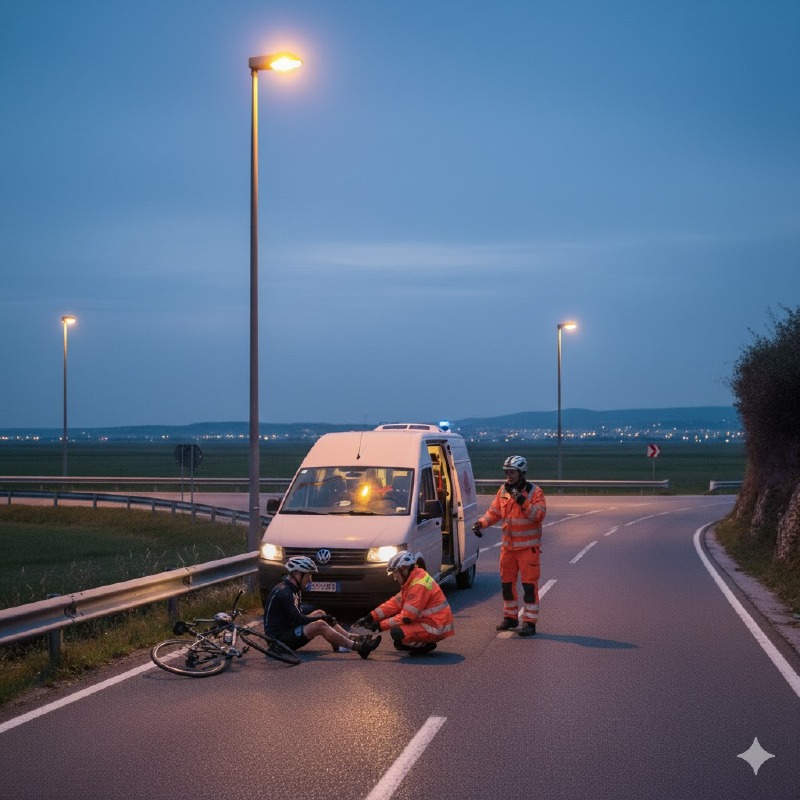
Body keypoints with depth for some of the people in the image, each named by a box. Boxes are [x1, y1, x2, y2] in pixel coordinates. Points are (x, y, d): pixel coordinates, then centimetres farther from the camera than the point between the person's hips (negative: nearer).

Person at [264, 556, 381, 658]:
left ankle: (352, 639, 2)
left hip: (287, 631, 10)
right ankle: (358, 647, -22)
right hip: (279, 638, -10)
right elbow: (298, 620, -22)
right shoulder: (283, 592, -19)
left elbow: (299, 616, 15)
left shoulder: (293, 590, 13)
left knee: (319, 613, 10)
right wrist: (323, 618, -12)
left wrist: (322, 617, 0)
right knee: (320, 625, -23)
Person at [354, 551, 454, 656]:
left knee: (397, 632, -25)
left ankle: (426, 645, -6)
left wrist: (380, 626, -17)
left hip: (436, 627, -10)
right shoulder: (412, 580, 7)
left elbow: (406, 617, -23)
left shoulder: (418, 586, -24)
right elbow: (395, 603, 9)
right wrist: (370, 617, 3)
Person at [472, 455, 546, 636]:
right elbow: (494, 512, 10)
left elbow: (539, 515, -19)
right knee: (507, 583, 13)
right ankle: (510, 617, 28)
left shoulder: (534, 491, -9)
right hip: (508, 545, 6)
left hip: (528, 546, -6)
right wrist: (481, 523, -6)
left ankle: (530, 622, -4)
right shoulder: (503, 491, 8)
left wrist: (523, 501, -29)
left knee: (529, 584, -7)